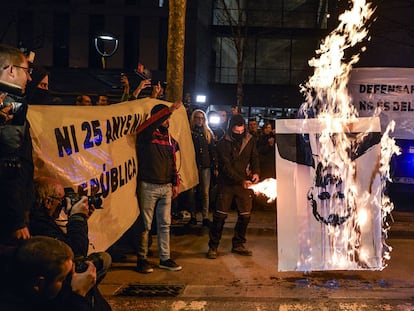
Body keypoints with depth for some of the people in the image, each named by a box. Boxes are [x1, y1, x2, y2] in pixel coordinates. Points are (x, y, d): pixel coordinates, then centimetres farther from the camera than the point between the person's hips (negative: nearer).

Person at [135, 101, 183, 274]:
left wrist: (175, 183, 11)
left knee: (165, 224, 10)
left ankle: (165, 258, 19)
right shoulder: (146, 135, -5)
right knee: (145, 224, 1)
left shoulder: (170, 140, 13)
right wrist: (169, 110, -35)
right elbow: (148, 125, -29)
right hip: (148, 186, -6)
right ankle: (142, 259, 12)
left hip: (166, 187, 6)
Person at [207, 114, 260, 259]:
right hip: (226, 183, -4)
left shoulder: (250, 141, 2)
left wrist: (256, 172, -14)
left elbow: (255, 158, 8)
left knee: (245, 215, 7)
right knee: (220, 215, -2)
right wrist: (241, 180, -26)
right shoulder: (223, 144, -10)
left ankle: (238, 244, 25)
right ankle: (213, 247, 10)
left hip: (244, 183, 4)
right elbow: (226, 167, -16)